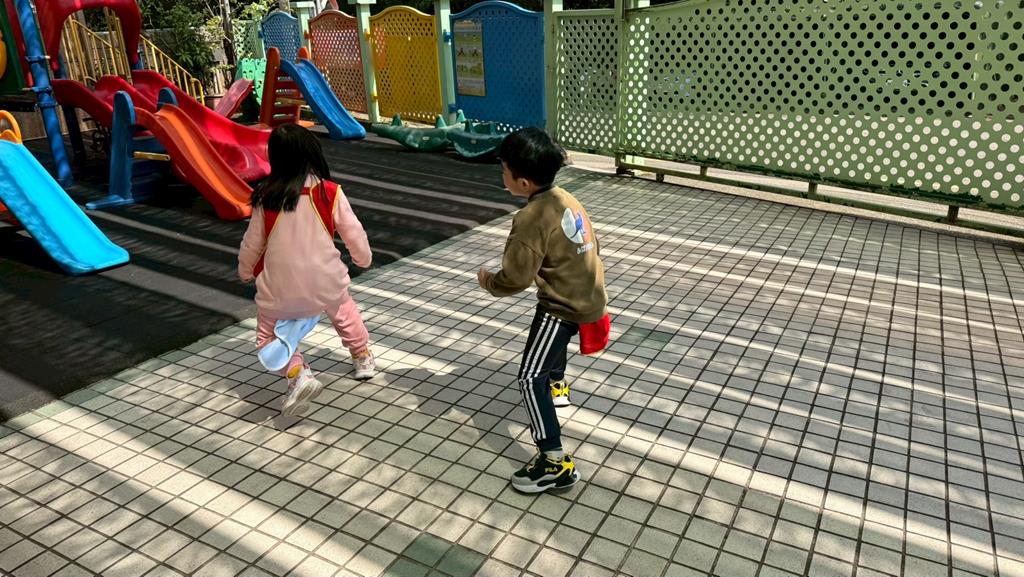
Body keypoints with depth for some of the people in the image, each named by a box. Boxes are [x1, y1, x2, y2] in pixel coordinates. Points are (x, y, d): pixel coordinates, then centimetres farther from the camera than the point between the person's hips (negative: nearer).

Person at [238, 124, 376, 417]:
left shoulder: (267, 197, -6)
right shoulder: (330, 192, -8)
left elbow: (252, 242, 4)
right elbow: (353, 233, 0)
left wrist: (245, 272, 23)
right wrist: (363, 258, 21)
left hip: (280, 286, -1)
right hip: (325, 280, 1)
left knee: (269, 333, 19)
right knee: (343, 308, 33)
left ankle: (298, 373, -5)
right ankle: (363, 357, 43)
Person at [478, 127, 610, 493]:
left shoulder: (531, 220, -25)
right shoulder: (566, 199, 1)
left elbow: (515, 279, -22)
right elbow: (591, 244, 12)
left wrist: (488, 281, -2)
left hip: (563, 306, -10)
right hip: (589, 295, 10)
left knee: (530, 378, -6)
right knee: (554, 339, 38)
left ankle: (556, 463, -8)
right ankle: (557, 387, 65)